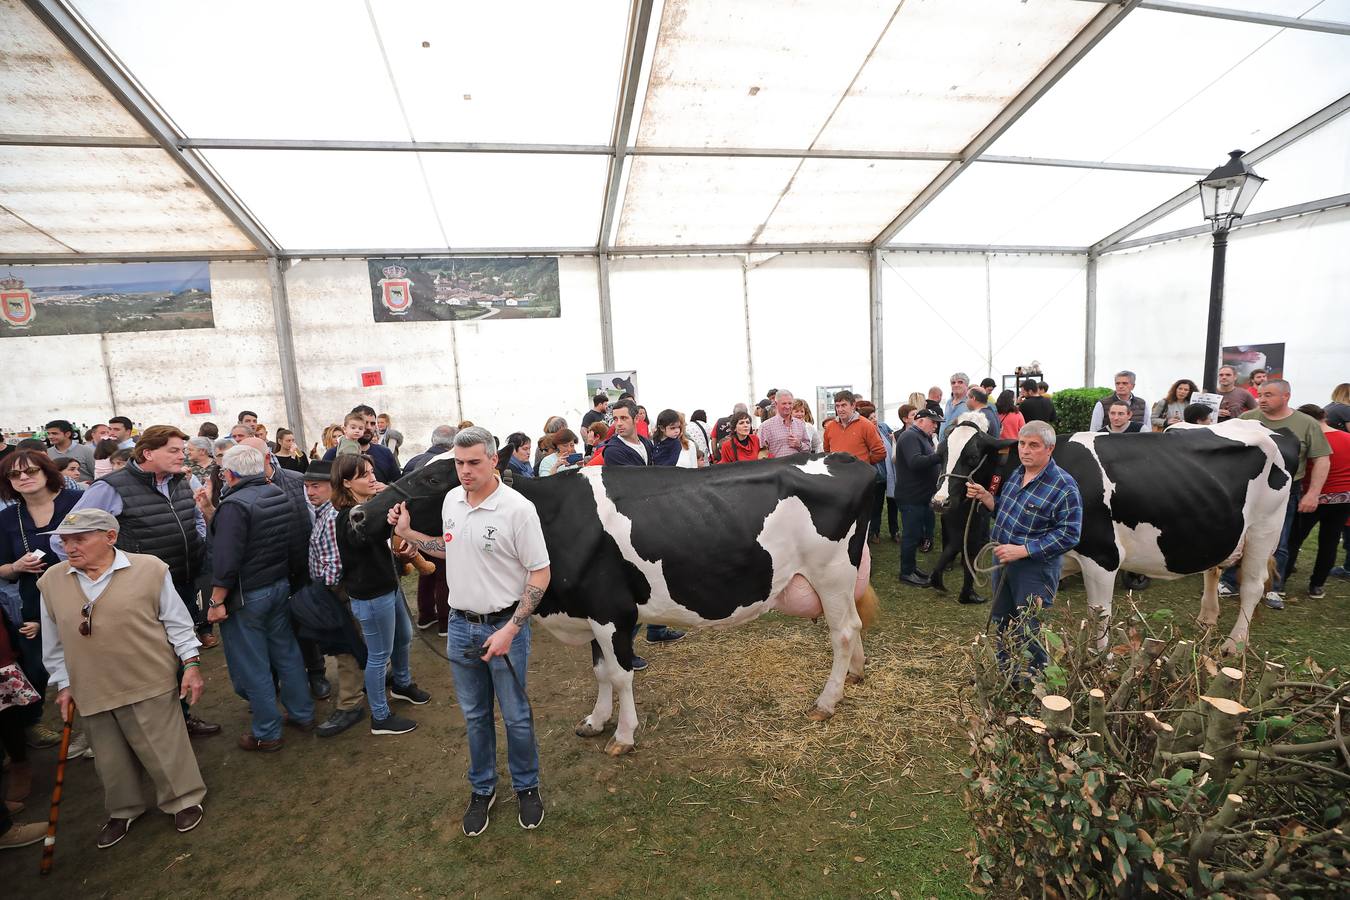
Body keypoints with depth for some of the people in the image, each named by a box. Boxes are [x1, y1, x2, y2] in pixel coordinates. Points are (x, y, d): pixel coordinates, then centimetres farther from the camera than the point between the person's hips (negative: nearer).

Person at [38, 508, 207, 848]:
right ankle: (123, 810, 40)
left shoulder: (149, 569, -11)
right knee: (111, 757, 18)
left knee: (164, 747, 7)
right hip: (92, 690, 4)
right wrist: (64, 684, 12)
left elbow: (176, 621, -4)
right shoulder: (51, 582, 0)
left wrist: (190, 663, -5)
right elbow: (54, 642, 11)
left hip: (149, 682, -3)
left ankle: (184, 799, 28)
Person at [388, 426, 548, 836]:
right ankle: (482, 789, 40)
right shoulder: (451, 500, 0)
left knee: (515, 716, 12)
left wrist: (510, 630, -21)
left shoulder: (517, 508, -21)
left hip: (504, 626, -5)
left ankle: (526, 788, 35)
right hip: (461, 625, 5)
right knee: (474, 715, 20)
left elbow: (540, 574, -17)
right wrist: (407, 533, 7)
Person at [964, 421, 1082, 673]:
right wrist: (985, 497, -1)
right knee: (1002, 622, 21)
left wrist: (1022, 550, -25)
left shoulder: (1064, 487, -17)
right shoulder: (1016, 474, 6)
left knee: (1029, 632, 3)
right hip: (1002, 559, 8)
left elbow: (1068, 534, -21)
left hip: (1035, 567, -7)